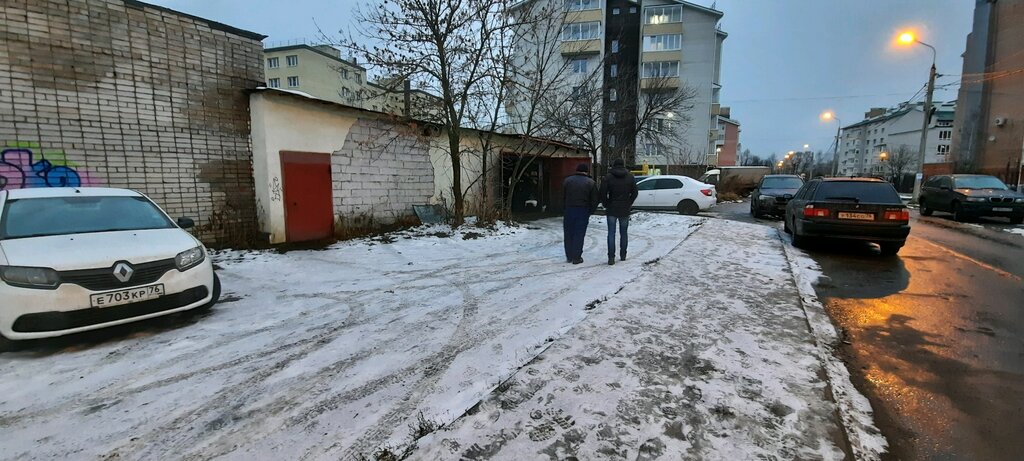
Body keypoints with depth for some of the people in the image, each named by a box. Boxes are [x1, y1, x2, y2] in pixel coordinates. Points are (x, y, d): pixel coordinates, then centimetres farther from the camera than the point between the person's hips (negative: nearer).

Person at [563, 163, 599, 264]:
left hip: (569, 210, 2)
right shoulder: (591, 183, -1)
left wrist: (564, 209, 12)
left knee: (568, 234, 11)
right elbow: (594, 200, -2)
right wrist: (591, 211, 9)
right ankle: (576, 258, 6)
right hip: (583, 211, -2)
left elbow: (562, 197, 6)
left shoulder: (567, 180, 4)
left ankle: (569, 256, 17)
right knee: (579, 235, 3)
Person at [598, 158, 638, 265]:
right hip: (625, 210, 2)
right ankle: (623, 255, 20)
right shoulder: (630, 177, 2)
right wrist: (629, 204, 11)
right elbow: (635, 193, 1)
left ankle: (611, 257, -5)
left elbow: (602, 193, -11)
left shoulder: (608, 177, -6)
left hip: (612, 209, -2)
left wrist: (606, 204, 2)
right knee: (624, 233, 13)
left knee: (611, 234, 1)